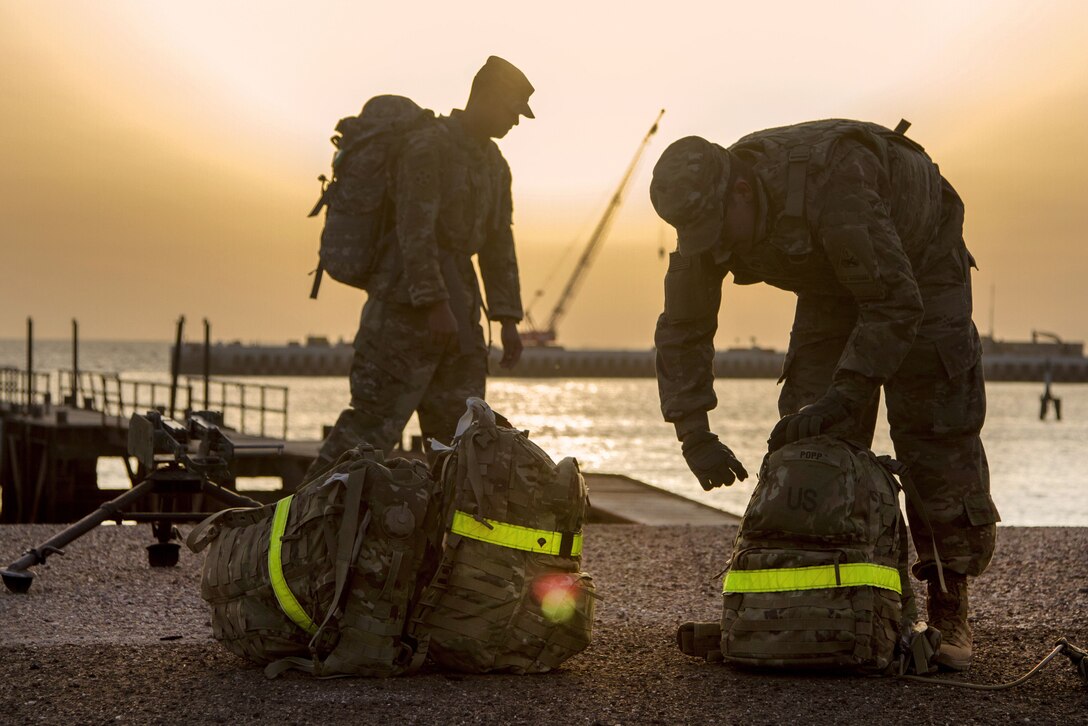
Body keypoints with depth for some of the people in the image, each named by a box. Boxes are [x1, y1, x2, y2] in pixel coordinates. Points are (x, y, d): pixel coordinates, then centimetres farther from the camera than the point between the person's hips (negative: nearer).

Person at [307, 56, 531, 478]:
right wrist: (435, 304, -24)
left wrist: (508, 319, 13)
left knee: (459, 424, 6)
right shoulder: (428, 146, -9)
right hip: (409, 300, -9)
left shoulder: (495, 165, 18)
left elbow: (499, 247, 20)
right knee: (376, 419, -12)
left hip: (458, 304, 9)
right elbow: (415, 230, -18)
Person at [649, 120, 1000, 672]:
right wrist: (694, 436, -20)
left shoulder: (831, 184, -42)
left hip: (920, 261, -5)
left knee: (938, 438, -14)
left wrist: (842, 398, -42)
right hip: (832, 281, 6)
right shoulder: (707, 217, -21)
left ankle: (949, 608, -8)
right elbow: (681, 331, -11)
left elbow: (897, 305, -41)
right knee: (811, 438, -8)